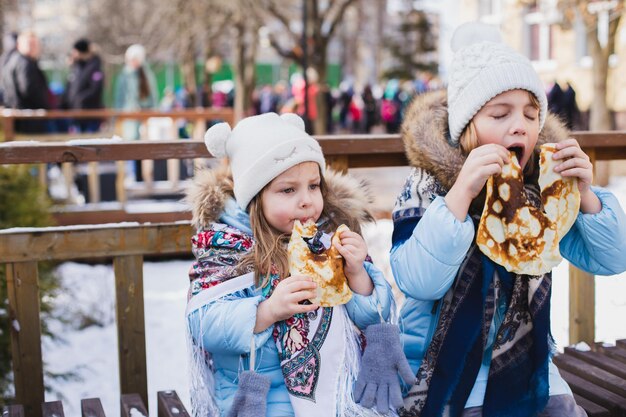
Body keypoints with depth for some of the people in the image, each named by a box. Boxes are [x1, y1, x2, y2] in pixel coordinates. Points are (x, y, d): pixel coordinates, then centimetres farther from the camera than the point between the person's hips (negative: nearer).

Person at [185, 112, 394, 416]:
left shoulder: (334, 234, 6)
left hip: (339, 382, 4)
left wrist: (356, 273, -12)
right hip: (260, 393, -3)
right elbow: (205, 325, -15)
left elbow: (374, 317, 6)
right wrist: (269, 310, -27)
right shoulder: (228, 244, -3)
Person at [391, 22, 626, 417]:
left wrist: (585, 193, -17)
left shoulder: (543, 187, -1)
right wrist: (461, 191, -35)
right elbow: (418, 281, -28)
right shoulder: (427, 187, -13)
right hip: (443, 380, -4)